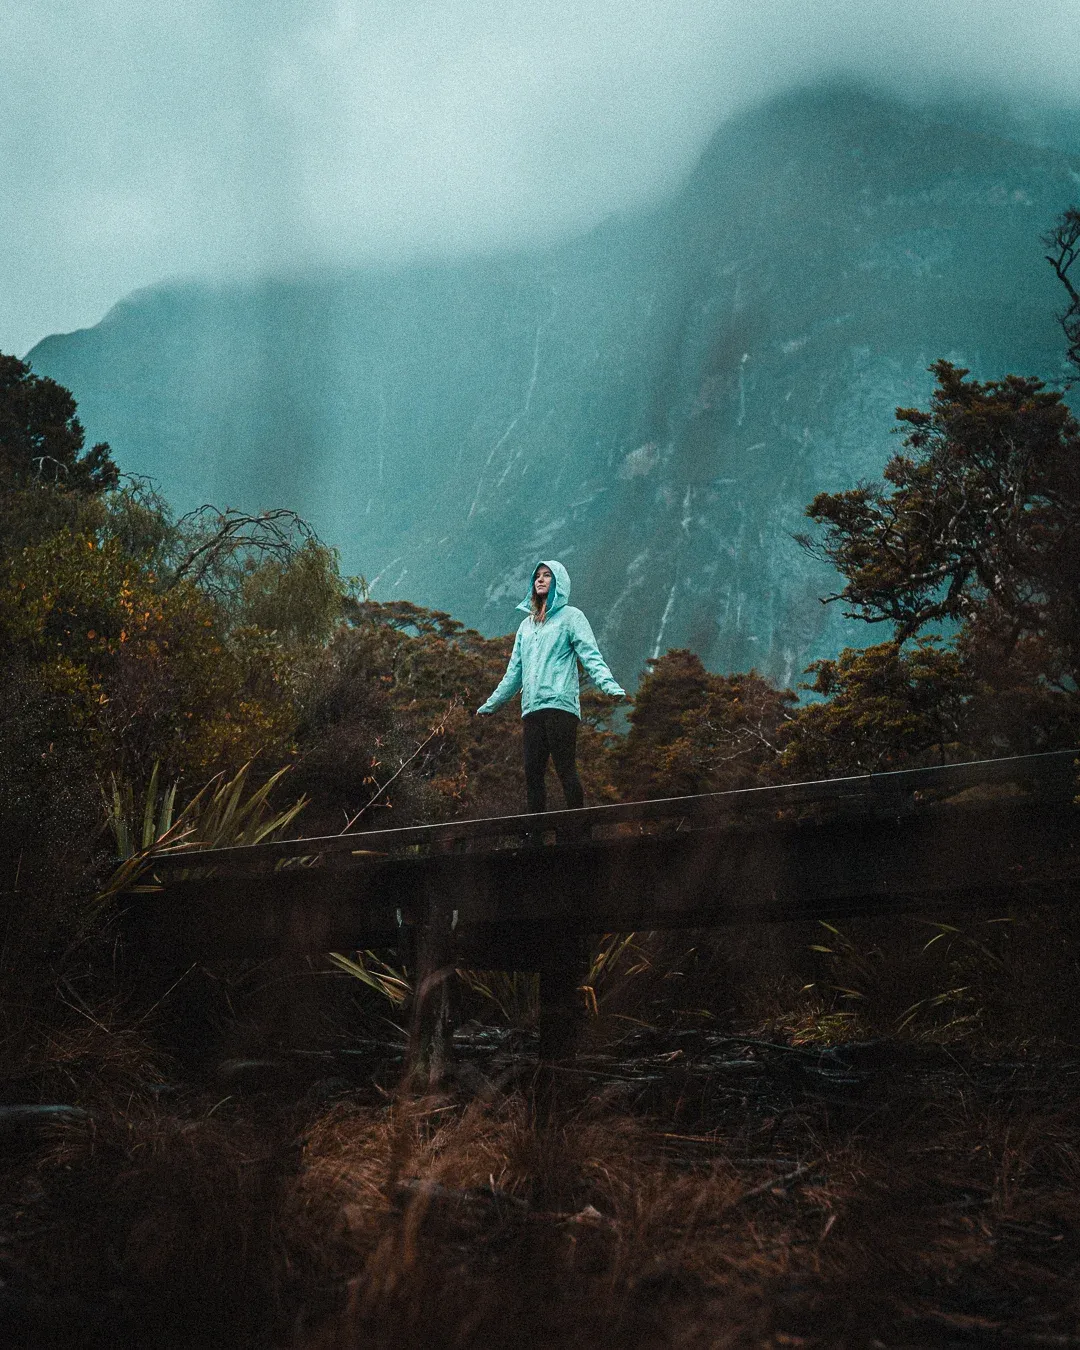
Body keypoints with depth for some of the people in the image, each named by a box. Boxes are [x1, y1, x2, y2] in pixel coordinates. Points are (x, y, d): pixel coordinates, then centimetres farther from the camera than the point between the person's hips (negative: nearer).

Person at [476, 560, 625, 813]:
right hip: (531, 709, 6)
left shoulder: (570, 616, 8)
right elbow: (514, 672, 30)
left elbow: (591, 657, -4)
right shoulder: (526, 624, 25)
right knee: (532, 774, 0)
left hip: (560, 705, -6)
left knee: (566, 771, -11)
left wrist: (611, 686, -21)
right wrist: (490, 704, 32)